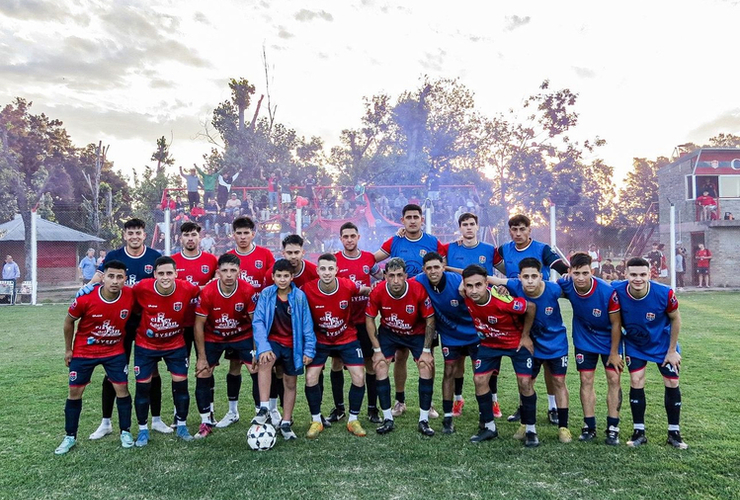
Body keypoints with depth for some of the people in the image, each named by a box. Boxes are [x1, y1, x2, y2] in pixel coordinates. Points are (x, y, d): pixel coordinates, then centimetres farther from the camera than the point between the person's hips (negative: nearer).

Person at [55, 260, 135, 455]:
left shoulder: (130, 295, -22)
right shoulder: (86, 298, -25)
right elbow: (69, 321, -5)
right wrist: (68, 349, 2)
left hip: (115, 351, 1)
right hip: (83, 351, 0)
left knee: (122, 389, 1)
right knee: (75, 391, 7)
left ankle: (125, 432, 17)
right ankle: (70, 437, 23)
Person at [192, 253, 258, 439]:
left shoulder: (248, 291, -24)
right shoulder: (207, 292, -24)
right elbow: (199, 325, -15)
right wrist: (202, 357, -13)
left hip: (243, 336, 0)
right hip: (213, 337, 0)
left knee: (258, 370, -11)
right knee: (203, 374, -6)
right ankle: (206, 423, 11)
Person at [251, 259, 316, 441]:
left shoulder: (299, 296, -11)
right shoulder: (266, 294, -11)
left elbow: (307, 325, -6)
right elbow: (258, 321, -15)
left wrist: (309, 350, -5)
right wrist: (263, 347, -26)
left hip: (293, 345, 1)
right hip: (273, 341, -1)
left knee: (290, 383, 9)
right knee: (265, 361, -32)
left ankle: (286, 423, 25)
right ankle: (264, 408, -25)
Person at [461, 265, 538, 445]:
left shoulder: (502, 299, -37)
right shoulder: (466, 298, -24)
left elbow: (531, 307, -21)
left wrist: (525, 336, -13)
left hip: (517, 341, -4)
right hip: (490, 343, 4)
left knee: (525, 382, -6)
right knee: (479, 380, -1)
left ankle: (530, 430, 12)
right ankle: (489, 427, 16)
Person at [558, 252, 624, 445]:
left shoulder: (608, 291, -30)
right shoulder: (566, 285, -23)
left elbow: (616, 324, -18)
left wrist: (614, 352, -12)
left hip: (609, 339, -2)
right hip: (584, 339, 2)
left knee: (613, 379, -1)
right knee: (586, 380, 4)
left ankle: (613, 428, 9)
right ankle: (589, 426, 14)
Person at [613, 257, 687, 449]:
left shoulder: (664, 293, -31)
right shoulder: (617, 291, -29)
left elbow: (676, 319, -12)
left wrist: (672, 350, -7)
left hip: (663, 343, 0)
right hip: (635, 345, 0)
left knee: (672, 383, 3)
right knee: (636, 382, -4)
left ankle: (674, 432, 20)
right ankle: (639, 431, 10)